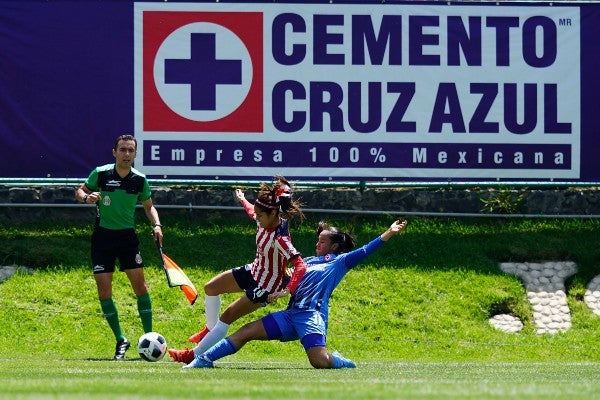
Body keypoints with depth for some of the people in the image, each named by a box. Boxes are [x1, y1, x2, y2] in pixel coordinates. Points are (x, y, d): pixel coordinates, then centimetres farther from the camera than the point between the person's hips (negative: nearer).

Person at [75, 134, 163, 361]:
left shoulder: (140, 180, -2)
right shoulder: (100, 174, -7)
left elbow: (149, 206, 13)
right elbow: (80, 191, 6)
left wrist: (156, 225, -5)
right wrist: (86, 197, -17)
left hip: (127, 236, 1)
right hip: (102, 236, -1)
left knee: (139, 285, -7)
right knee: (104, 291, -5)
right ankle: (120, 340, 7)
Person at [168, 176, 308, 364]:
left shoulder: (280, 239, -36)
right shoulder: (264, 220, -12)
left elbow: (301, 266, -41)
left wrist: (288, 291, -53)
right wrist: (243, 200, 35)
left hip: (266, 285, -9)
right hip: (254, 271, 9)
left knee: (226, 317, -7)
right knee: (211, 288, 16)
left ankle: (195, 355, 4)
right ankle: (211, 329, 36)